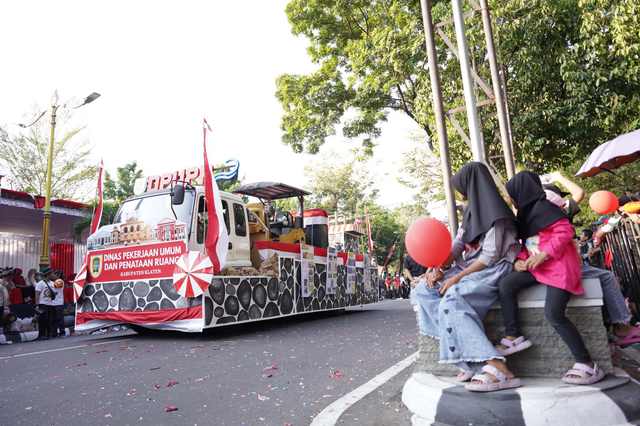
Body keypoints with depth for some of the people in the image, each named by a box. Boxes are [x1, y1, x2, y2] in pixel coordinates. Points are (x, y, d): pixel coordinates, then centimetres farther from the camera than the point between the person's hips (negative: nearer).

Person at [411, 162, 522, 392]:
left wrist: (458, 277, -20)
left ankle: (500, 371, -33)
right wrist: (438, 267, -5)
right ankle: (470, 355, -16)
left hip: (493, 270, -9)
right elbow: (457, 244, 11)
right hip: (470, 267, 9)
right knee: (424, 290, -9)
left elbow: (491, 255, -17)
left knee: (452, 300, -34)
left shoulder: (492, 210, -12)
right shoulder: (472, 210, 17)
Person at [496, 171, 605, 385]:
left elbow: (565, 231, -20)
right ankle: (514, 337, -6)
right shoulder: (526, 213, 17)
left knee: (554, 313, -21)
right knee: (506, 284, -11)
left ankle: (587, 365, -6)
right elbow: (526, 244, 20)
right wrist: (520, 259, 1)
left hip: (559, 267, -9)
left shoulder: (542, 207, -11)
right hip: (538, 267, 9)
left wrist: (544, 254, -23)